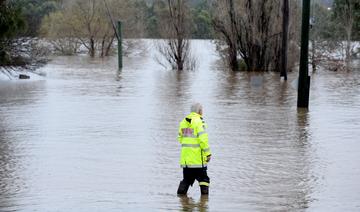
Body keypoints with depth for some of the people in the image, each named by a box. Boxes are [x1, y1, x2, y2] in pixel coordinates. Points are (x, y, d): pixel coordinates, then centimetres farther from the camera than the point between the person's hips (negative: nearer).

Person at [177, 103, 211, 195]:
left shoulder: (183, 121, 11)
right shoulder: (199, 121, -11)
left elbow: (180, 138, 17)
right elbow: (203, 139, -17)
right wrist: (207, 153, -12)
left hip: (185, 156, 7)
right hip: (197, 156, -7)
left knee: (187, 178, 16)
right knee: (203, 178, 4)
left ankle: (180, 194, 14)